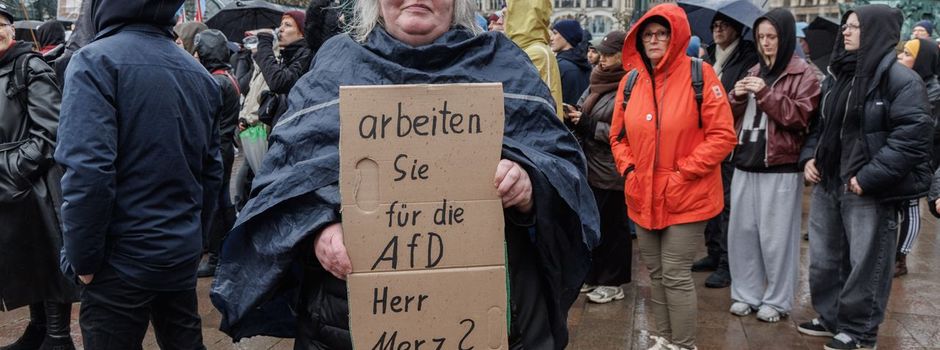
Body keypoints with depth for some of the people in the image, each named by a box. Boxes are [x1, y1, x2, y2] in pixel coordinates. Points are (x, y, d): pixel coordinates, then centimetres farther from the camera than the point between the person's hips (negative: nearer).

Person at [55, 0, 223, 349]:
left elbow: (87, 171, -23)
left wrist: (83, 258, -13)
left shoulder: (96, 61, -14)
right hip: (183, 255, 6)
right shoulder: (198, 72, 7)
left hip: (122, 259, -6)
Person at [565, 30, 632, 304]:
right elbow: (584, 110, 20)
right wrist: (574, 117, -1)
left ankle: (613, 282, 18)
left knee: (612, 225, 5)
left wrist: (588, 125, -18)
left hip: (612, 171, -8)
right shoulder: (598, 83, 10)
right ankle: (593, 275, 30)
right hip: (590, 166, 8)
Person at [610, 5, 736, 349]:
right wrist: (629, 169, -1)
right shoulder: (631, 81, 5)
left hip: (685, 197, -5)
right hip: (643, 196, 5)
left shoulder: (700, 75, -9)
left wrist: (683, 172, -15)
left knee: (676, 275, -3)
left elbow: (723, 135, -12)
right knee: (656, 273, 16)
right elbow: (618, 135, 15)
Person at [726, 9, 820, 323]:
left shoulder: (803, 74, -3)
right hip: (745, 162, 6)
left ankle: (777, 300, 12)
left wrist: (766, 94, -19)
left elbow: (801, 116, -14)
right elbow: (733, 117, 18)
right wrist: (737, 97, -3)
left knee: (775, 236, 0)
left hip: (781, 168, -6)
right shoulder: (754, 72, 15)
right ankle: (746, 294, 20)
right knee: (742, 231, 8)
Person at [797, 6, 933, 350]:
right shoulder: (837, 76, 13)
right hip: (827, 184, 8)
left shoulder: (900, 79, -11)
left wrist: (870, 177, -21)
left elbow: (912, 136, -18)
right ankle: (831, 317, 33)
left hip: (869, 191, -8)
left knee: (865, 264, 3)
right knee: (823, 258, 16)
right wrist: (809, 156, 6)